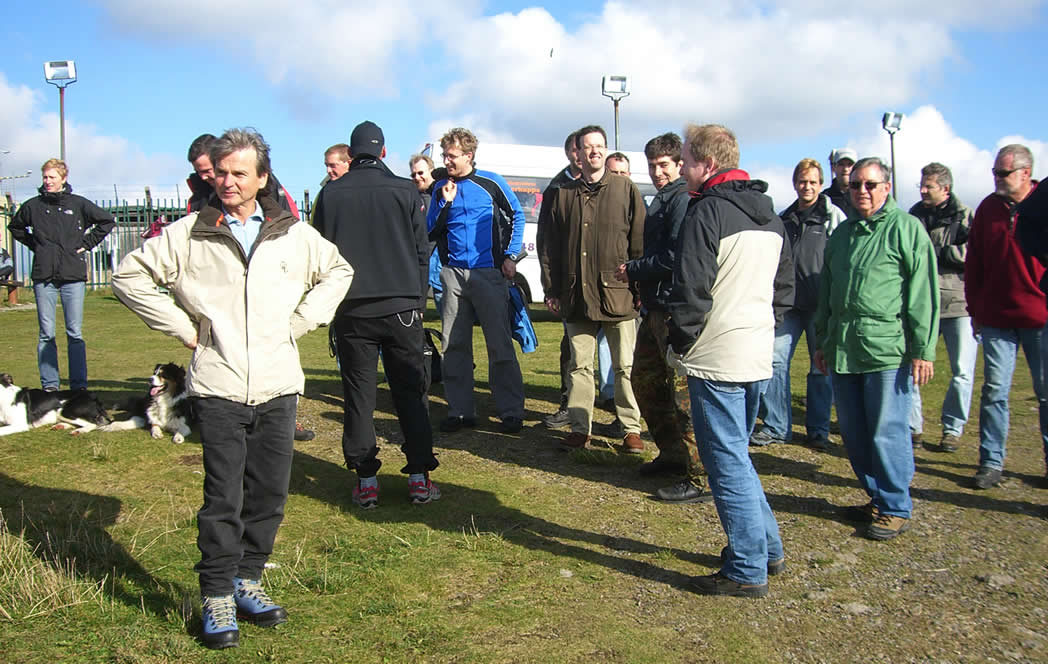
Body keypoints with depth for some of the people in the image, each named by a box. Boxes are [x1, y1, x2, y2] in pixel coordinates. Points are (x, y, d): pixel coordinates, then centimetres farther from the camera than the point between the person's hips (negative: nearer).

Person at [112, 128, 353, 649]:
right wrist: (182, 327, 1)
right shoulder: (188, 235, 0)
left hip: (277, 387, 3)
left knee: (270, 494, 8)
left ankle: (247, 581, 26)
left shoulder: (295, 235, 6)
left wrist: (299, 321, 9)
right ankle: (217, 598, 13)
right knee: (223, 499, -1)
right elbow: (130, 275, 7)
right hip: (218, 387, -2)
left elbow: (338, 272, 21)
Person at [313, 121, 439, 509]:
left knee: (358, 394, 6)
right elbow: (422, 251, 4)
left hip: (351, 311, 0)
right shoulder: (404, 191, 0)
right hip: (401, 307, 0)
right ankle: (419, 477, 6)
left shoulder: (330, 194, 2)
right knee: (410, 390, 6)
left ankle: (366, 481, 7)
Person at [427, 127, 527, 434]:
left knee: (500, 344, -3)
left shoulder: (490, 182, -1)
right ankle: (459, 411, 15)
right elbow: (431, 231, 10)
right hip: (453, 273, 4)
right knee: (453, 345, 6)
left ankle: (511, 412, 3)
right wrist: (444, 203, -5)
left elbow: (517, 216, 8)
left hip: (489, 273, -4)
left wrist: (511, 256, 0)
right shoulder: (441, 188, 9)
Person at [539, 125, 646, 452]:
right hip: (576, 295, 2)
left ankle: (631, 428, 14)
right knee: (579, 364, 8)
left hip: (618, 293, -2)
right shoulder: (563, 194, 11)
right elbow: (549, 245, 12)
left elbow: (640, 242, 1)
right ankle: (579, 428, 16)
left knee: (625, 366, 4)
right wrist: (551, 289, 6)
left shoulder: (627, 190, 4)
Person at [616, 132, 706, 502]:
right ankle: (672, 454, 30)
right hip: (654, 305, 11)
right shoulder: (661, 201, 20)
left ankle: (698, 478, -3)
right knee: (644, 380, 17)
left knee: (683, 390, -9)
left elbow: (676, 256, -19)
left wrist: (633, 270, -9)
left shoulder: (683, 200, -11)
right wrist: (637, 274, 10)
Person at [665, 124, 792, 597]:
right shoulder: (769, 215, 14)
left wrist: (681, 344, -6)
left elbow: (691, 291, -18)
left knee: (728, 462, -1)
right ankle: (767, 548, 28)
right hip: (758, 357, 9)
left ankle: (747, 571, 6)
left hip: (716, 360, -9)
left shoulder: (707, 211, -14)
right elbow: (785, 286, 20)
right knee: (735, 454, 21)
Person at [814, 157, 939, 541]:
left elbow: (923, 294, -7)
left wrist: (923, 350, -11)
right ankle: (877, 498, 26)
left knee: (887, 433, -3)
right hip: (843, 351, 7)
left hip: (888, 351, -6)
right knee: (853, 434, 10)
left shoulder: (906, 228, -2)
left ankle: (896, 509, 11)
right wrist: (823, 342, 23)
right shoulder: (841, 234, 18)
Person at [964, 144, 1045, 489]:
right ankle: (991, 461, 10)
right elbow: (974, 262, 11)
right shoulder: (988, 208, 6)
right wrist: (974, 308, 8)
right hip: (996, 318, 2)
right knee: (994, 391, 2)